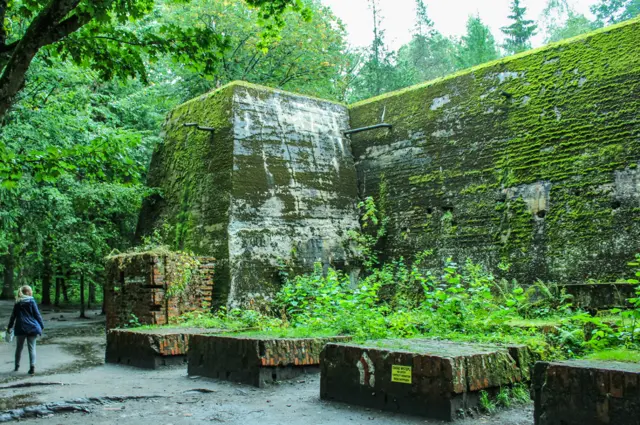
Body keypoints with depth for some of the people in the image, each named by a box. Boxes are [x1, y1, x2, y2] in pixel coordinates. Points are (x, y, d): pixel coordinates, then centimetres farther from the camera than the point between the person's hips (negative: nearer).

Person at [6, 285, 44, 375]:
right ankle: (32, 366, -12)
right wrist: (42, 326, 4)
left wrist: (10, 327, 23)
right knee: (32, 348, -1)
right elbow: (37, 314, -3)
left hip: (20, 328, 3)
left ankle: (17, 366, 25)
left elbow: (13, 316, 13)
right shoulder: (31, 301, -3)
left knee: (19, 347, 17)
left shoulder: (17, 303, 8)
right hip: (32, 327, -3)